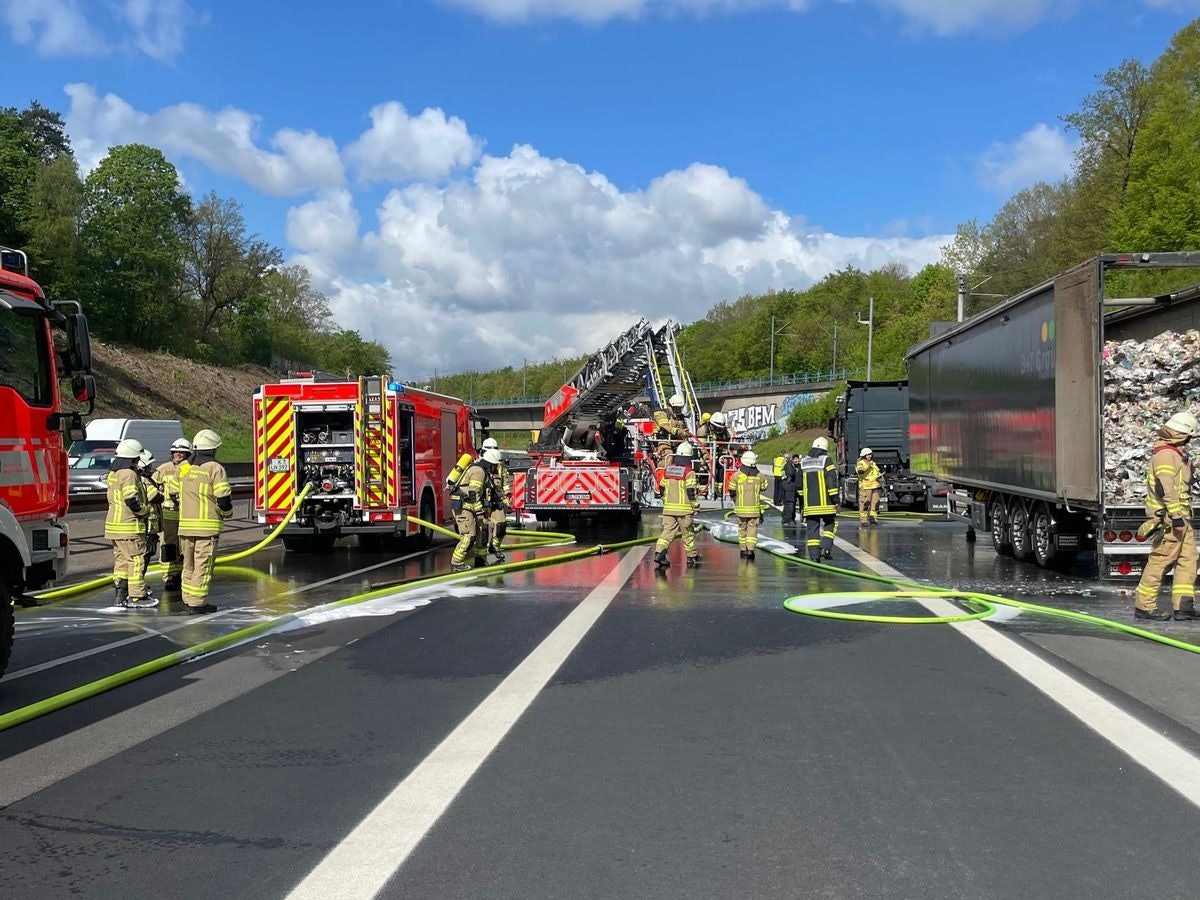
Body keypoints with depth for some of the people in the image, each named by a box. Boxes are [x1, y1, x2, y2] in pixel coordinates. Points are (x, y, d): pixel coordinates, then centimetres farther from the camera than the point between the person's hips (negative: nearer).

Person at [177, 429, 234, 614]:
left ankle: (189, 599, 22)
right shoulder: (215, 468, -8)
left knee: (189, 564, 16)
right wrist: (227, 512, 8)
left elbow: (177, 494, 17)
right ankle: (198, 604, -1)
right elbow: (223, 499, -12)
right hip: (207, 525, -6)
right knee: (203, 565, -2)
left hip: (185, 523, 6)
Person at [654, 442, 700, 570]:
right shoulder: (689, 472, -11)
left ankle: (659, 553, -15)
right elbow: (692, 492, -12)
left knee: (667, 531, 2)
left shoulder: (667, 470, 7)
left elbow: (662, 489, 14)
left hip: (669, 508, 4)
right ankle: (691, 558, 19)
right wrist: (696, 507, -3)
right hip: (684, 509, -4)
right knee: (688, 534, 8)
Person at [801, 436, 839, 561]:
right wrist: (835, 500, -7)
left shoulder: (803, 462, 11)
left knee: (812, 528, 5)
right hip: (825, 502, -3)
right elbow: (832, 482, -10)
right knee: (829, 524, 12)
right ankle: (826, 548, -4)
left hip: (809, 503, 4)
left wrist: (802, 499, 24)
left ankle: (814, 554, 2)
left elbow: (800, 484, 16)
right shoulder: (826, 460, -4)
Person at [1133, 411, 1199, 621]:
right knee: (1160, 561, -8)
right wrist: (1176, 516, -26)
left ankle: (1183, 606, 7)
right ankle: (1143, 606, -3)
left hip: (1181, 517, 11)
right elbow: (1166, 489, -23)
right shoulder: (1165, 454, -15)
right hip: (1169, 519, -11)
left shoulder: (1177, 454, 20)